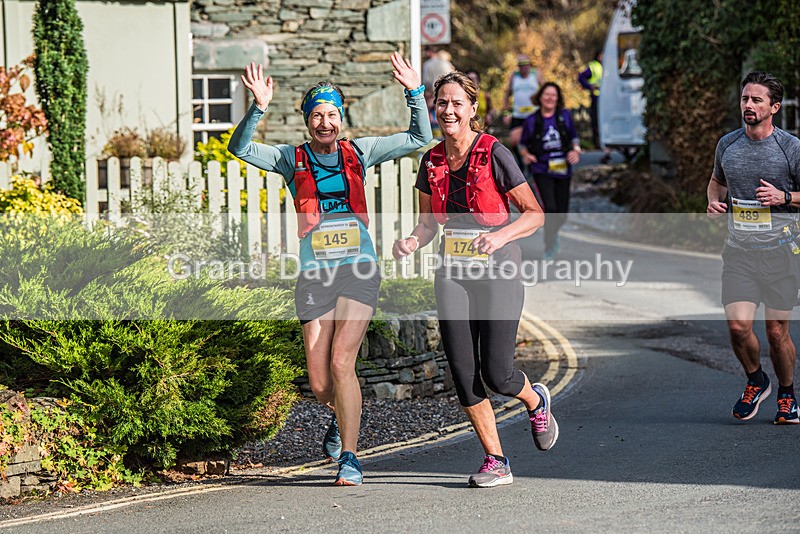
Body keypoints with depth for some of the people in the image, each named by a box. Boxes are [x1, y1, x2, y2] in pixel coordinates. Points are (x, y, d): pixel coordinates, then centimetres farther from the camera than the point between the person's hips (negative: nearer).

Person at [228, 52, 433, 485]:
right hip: (315, 275, 1)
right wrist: (258, 109, -25)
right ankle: (343, 414, 38)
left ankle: (349, 457, -4)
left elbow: (419, 139, 10)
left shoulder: (358, 152, 8)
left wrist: (414, 93, -4)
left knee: (341, 363, -15)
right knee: (320, 384, 2)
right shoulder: (292, 158, 5)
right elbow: (240, 147, -9)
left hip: (359, 271, -1)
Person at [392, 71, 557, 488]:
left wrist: (501, 236, -24)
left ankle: (536, 401, 28)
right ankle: (495, 461, 8)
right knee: (462, 372, -3)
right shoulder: (431, 162, 6)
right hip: (453, 273, 5)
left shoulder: (494, 155, -9)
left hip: (497, 271, -5)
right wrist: (412, 241, -5)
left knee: (496, 374, -8)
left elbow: (535, 215, -7)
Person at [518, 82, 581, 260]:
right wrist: (526, 155, -12)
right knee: (550, 208, -19)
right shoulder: (532, 121, 0)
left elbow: (574, 137, 16)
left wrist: (576, 151, -3)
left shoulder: (565, 116, 5)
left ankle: (552, 234, 42)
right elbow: (522, 144, 8)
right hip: (541, 170, -3)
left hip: (562, 170, 3)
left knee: (562, 214, 6)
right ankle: (550, 248, -3)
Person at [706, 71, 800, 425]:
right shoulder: (727, 144, 8)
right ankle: (755, 382, 18)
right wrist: (713, 201, 6)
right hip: (739, 250, 2)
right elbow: (717, 180, 27)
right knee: (738, 326, -11)